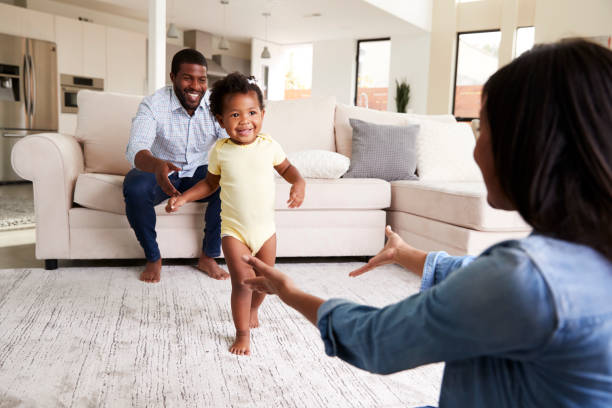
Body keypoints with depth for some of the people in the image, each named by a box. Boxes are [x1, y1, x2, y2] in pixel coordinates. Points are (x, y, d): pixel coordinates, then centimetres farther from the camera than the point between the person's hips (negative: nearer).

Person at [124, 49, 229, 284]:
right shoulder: (153, 104, -20)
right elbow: (135, 149, -34)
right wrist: (157, 165, -59)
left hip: (200, 171, 2)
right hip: (160, 170, -2)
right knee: (134, 188, -33)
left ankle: (208, 257, -9)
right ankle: (153, 258, -9)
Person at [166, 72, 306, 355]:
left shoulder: (269, 146, -6)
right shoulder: (220, 151, -7)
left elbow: (286, 167, 11)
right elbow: (210, 183, 8)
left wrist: (298, 182, -10)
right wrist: (183, 198, -3)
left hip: (265, 228, 2)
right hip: (233, 230, -2)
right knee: (242, 281, -8)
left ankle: (253, 309, 46)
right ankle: (242, 333, 13)